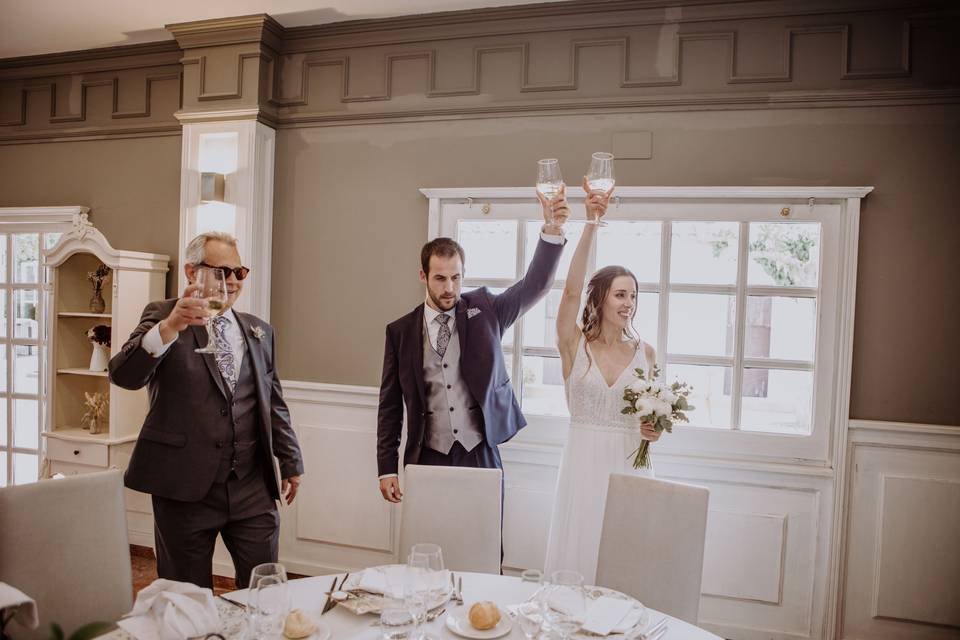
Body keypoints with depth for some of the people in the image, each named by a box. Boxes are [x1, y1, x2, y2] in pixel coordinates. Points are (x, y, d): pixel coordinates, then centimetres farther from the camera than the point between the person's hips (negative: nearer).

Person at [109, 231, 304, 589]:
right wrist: (170, 326, -31)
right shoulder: (162, 316, 0)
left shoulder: (259, 330, 12)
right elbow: (123, 376, -16)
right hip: (185, 483, -3)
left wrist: (290, 462, 16)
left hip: (253, 486, 3)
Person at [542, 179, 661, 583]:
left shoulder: (645, 353, 5)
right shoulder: (574, 344, -3)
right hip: (583, 464, -2)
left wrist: (652, 430, -7)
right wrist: (591, 223, -25)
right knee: (577, 559, 5)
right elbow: (572, 290, -19)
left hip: (628, 467, 2)